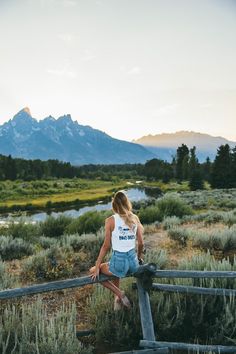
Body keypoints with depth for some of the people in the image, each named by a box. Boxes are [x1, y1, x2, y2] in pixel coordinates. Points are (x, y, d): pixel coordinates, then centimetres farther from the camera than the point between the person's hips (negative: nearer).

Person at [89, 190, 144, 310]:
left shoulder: (111, 220, -10)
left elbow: (106, 246, -7)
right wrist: (139, 258, 24)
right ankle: (118, 300, 30)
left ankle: (119, 294, 10)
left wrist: (97, 267, 2)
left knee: (92, 271, 20)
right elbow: (141, 243, 5)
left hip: (119, 260, -5)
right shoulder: (135, 218, 1)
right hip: (134, 261, 5)